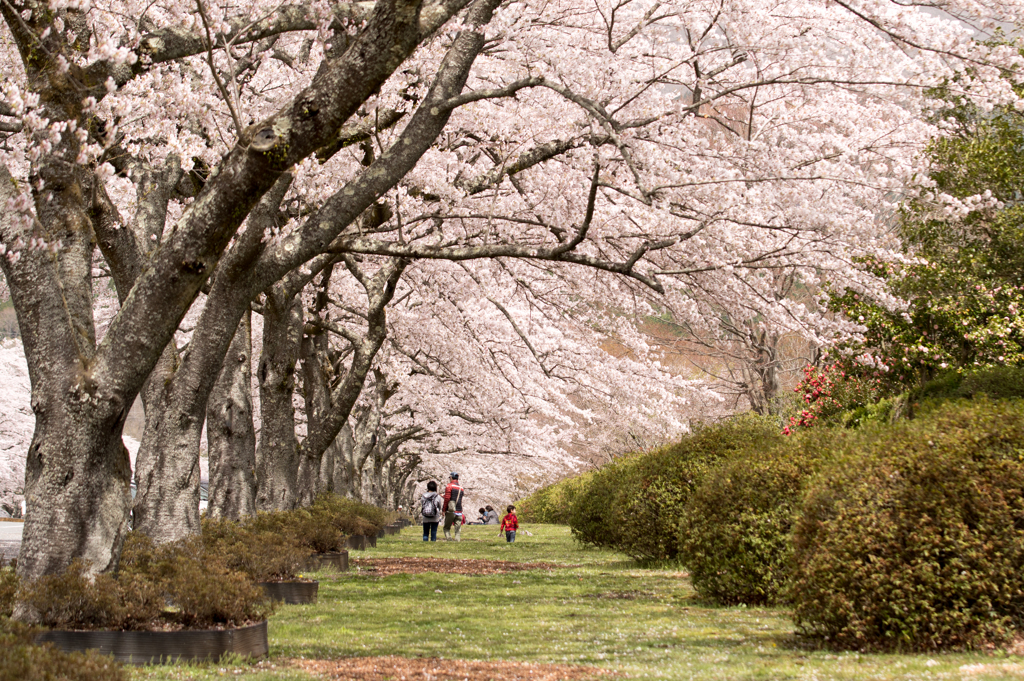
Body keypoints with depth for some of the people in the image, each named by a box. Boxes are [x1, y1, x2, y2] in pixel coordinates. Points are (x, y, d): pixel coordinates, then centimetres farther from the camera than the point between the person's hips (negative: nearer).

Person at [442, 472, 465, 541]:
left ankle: (449, 539, -13)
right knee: (458, 529, 7)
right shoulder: (461, 488, 14)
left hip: (451, 511, -5)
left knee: (447, 528, 3)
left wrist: (444, 510, -3)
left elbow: (447, 499, -10)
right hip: (459, 512, 5)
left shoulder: (449, 486, -3)